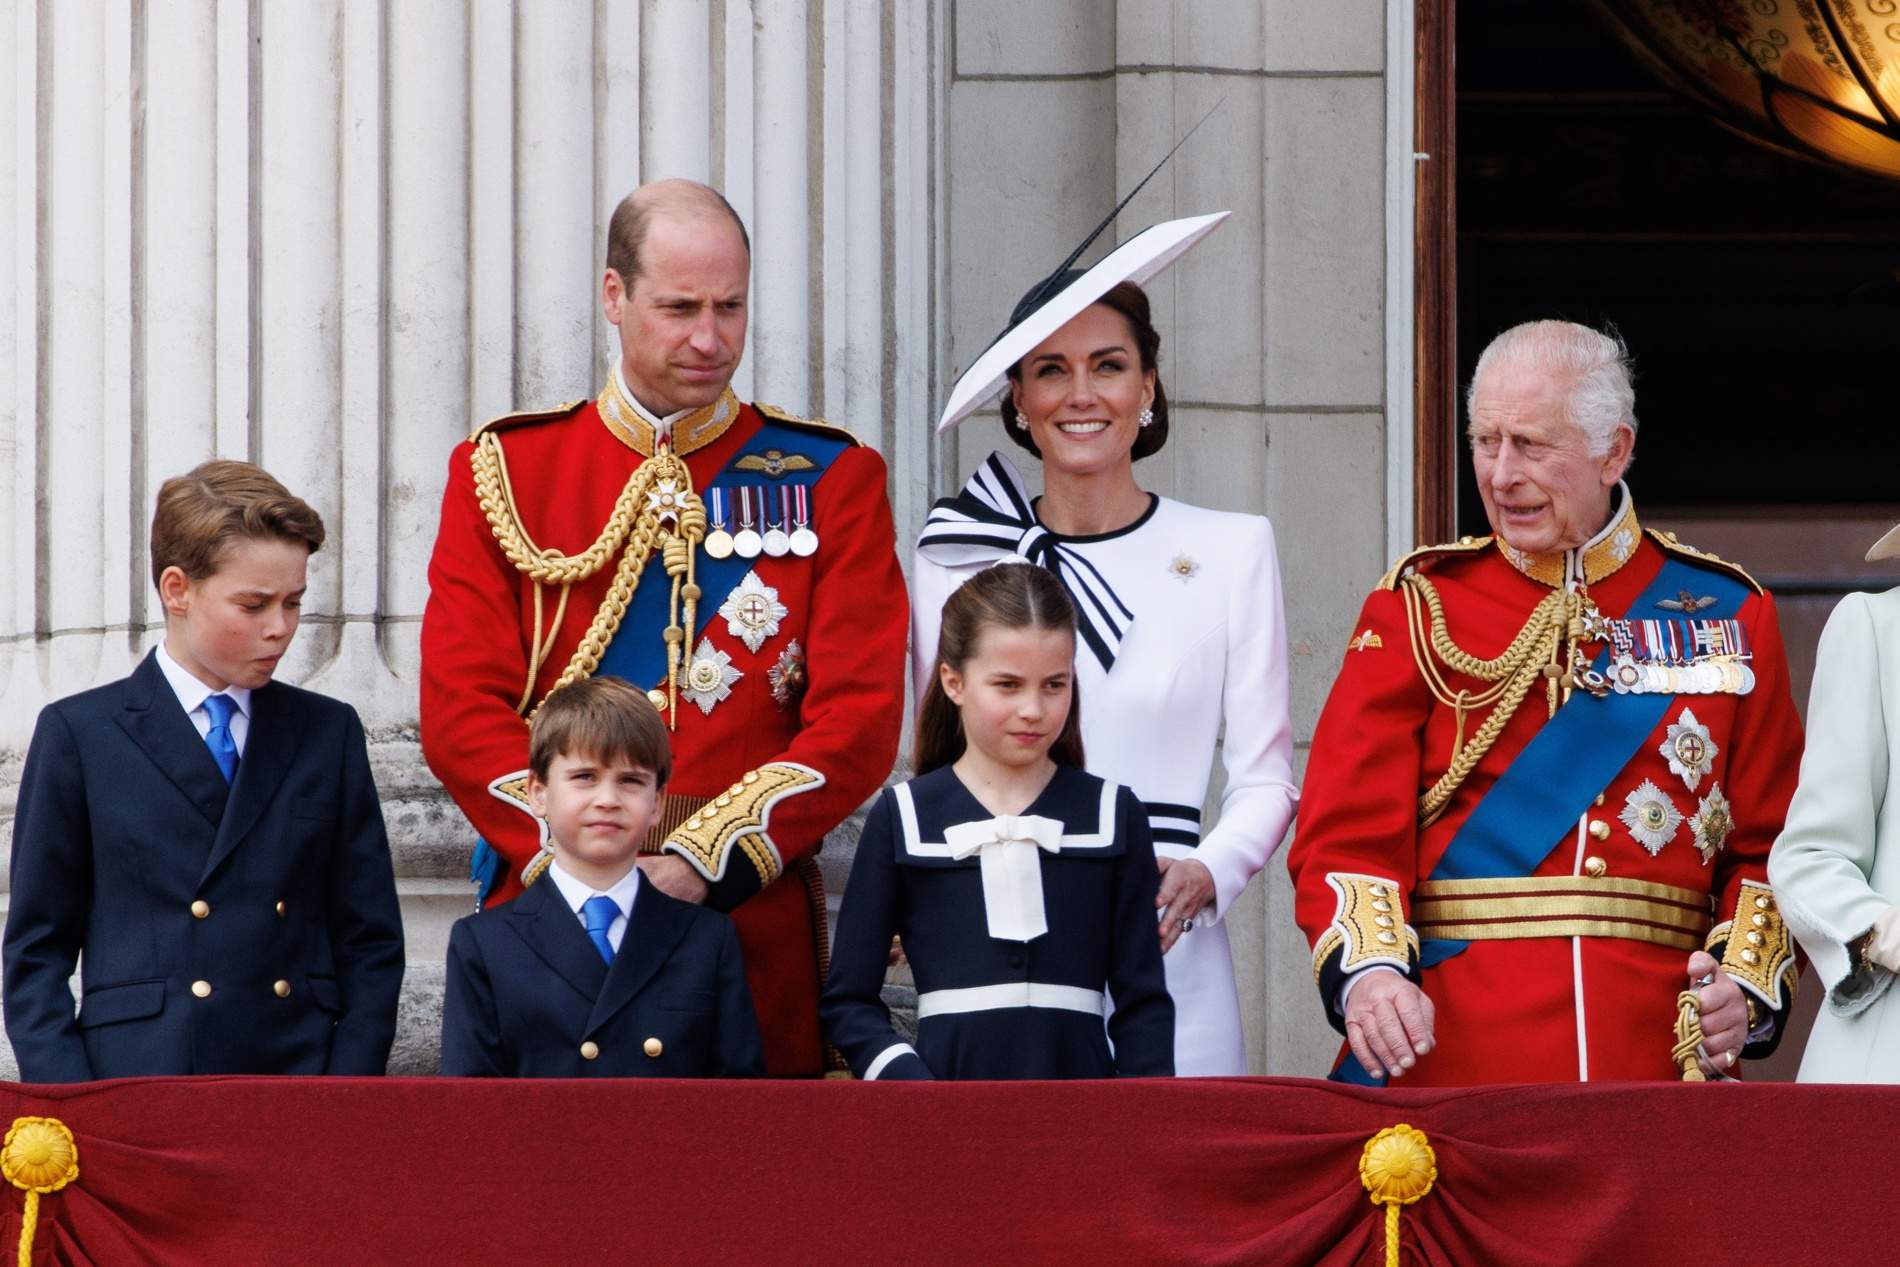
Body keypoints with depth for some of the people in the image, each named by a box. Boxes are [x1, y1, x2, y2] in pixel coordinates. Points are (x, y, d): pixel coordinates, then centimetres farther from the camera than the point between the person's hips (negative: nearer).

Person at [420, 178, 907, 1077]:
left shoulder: (829, 479, 7)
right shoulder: (503, 472, 8)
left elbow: (860, 719, -1)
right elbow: (460, 713, 1)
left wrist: (702, 860, -12)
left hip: (756, 926, 0)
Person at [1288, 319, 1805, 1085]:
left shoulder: (1727, 614, 9)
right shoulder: (1420, 606, 5)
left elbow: (1769, 845, 10)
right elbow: (1349, 834, -2)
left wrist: (1747, 985, -8)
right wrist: (1368, 971, -21)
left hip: (1660, 1058, 1)